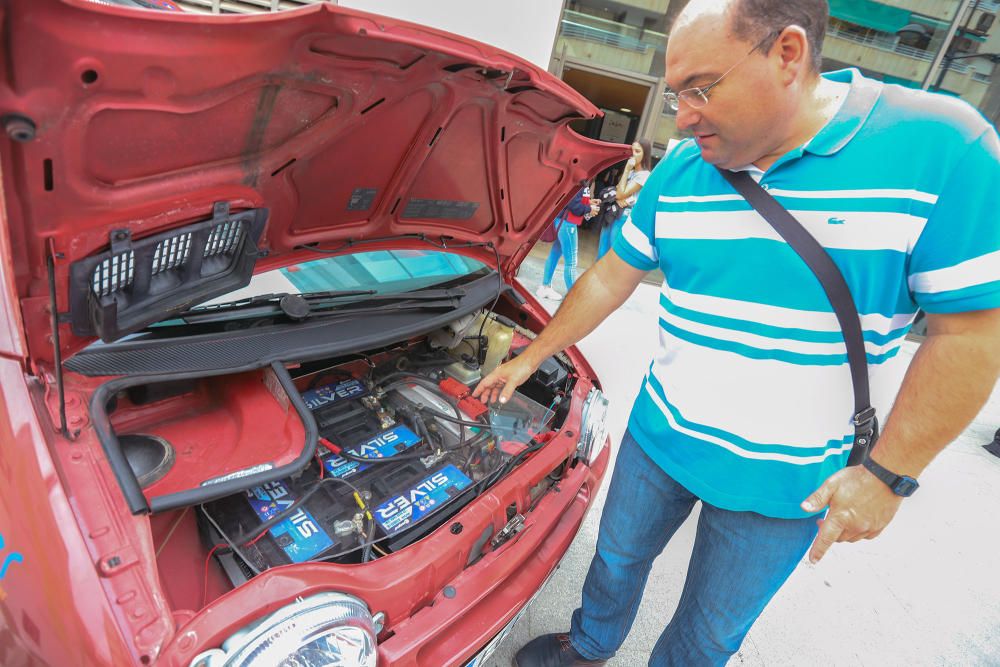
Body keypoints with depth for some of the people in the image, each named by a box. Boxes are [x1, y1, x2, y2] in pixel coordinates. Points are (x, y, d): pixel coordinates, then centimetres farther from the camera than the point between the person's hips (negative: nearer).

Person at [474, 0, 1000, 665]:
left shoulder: (943, 148, -18)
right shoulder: (680, 171, -6)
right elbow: (610, 279, 2)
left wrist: (888, 473, -15)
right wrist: (528, 361, 5)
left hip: (786, 484, -3)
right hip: (659, 437, 4)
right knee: (617, 557, 25)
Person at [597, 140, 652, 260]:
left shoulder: (644, 175, -11)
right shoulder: (630, 172, 16)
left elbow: (621, 193, -15)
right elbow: (617, 191, 13)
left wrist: (626, 170, -11)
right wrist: (618, 198, -11)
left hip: (624, 218, -8)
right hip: (612, 214, 8)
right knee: (602, 253, 11)